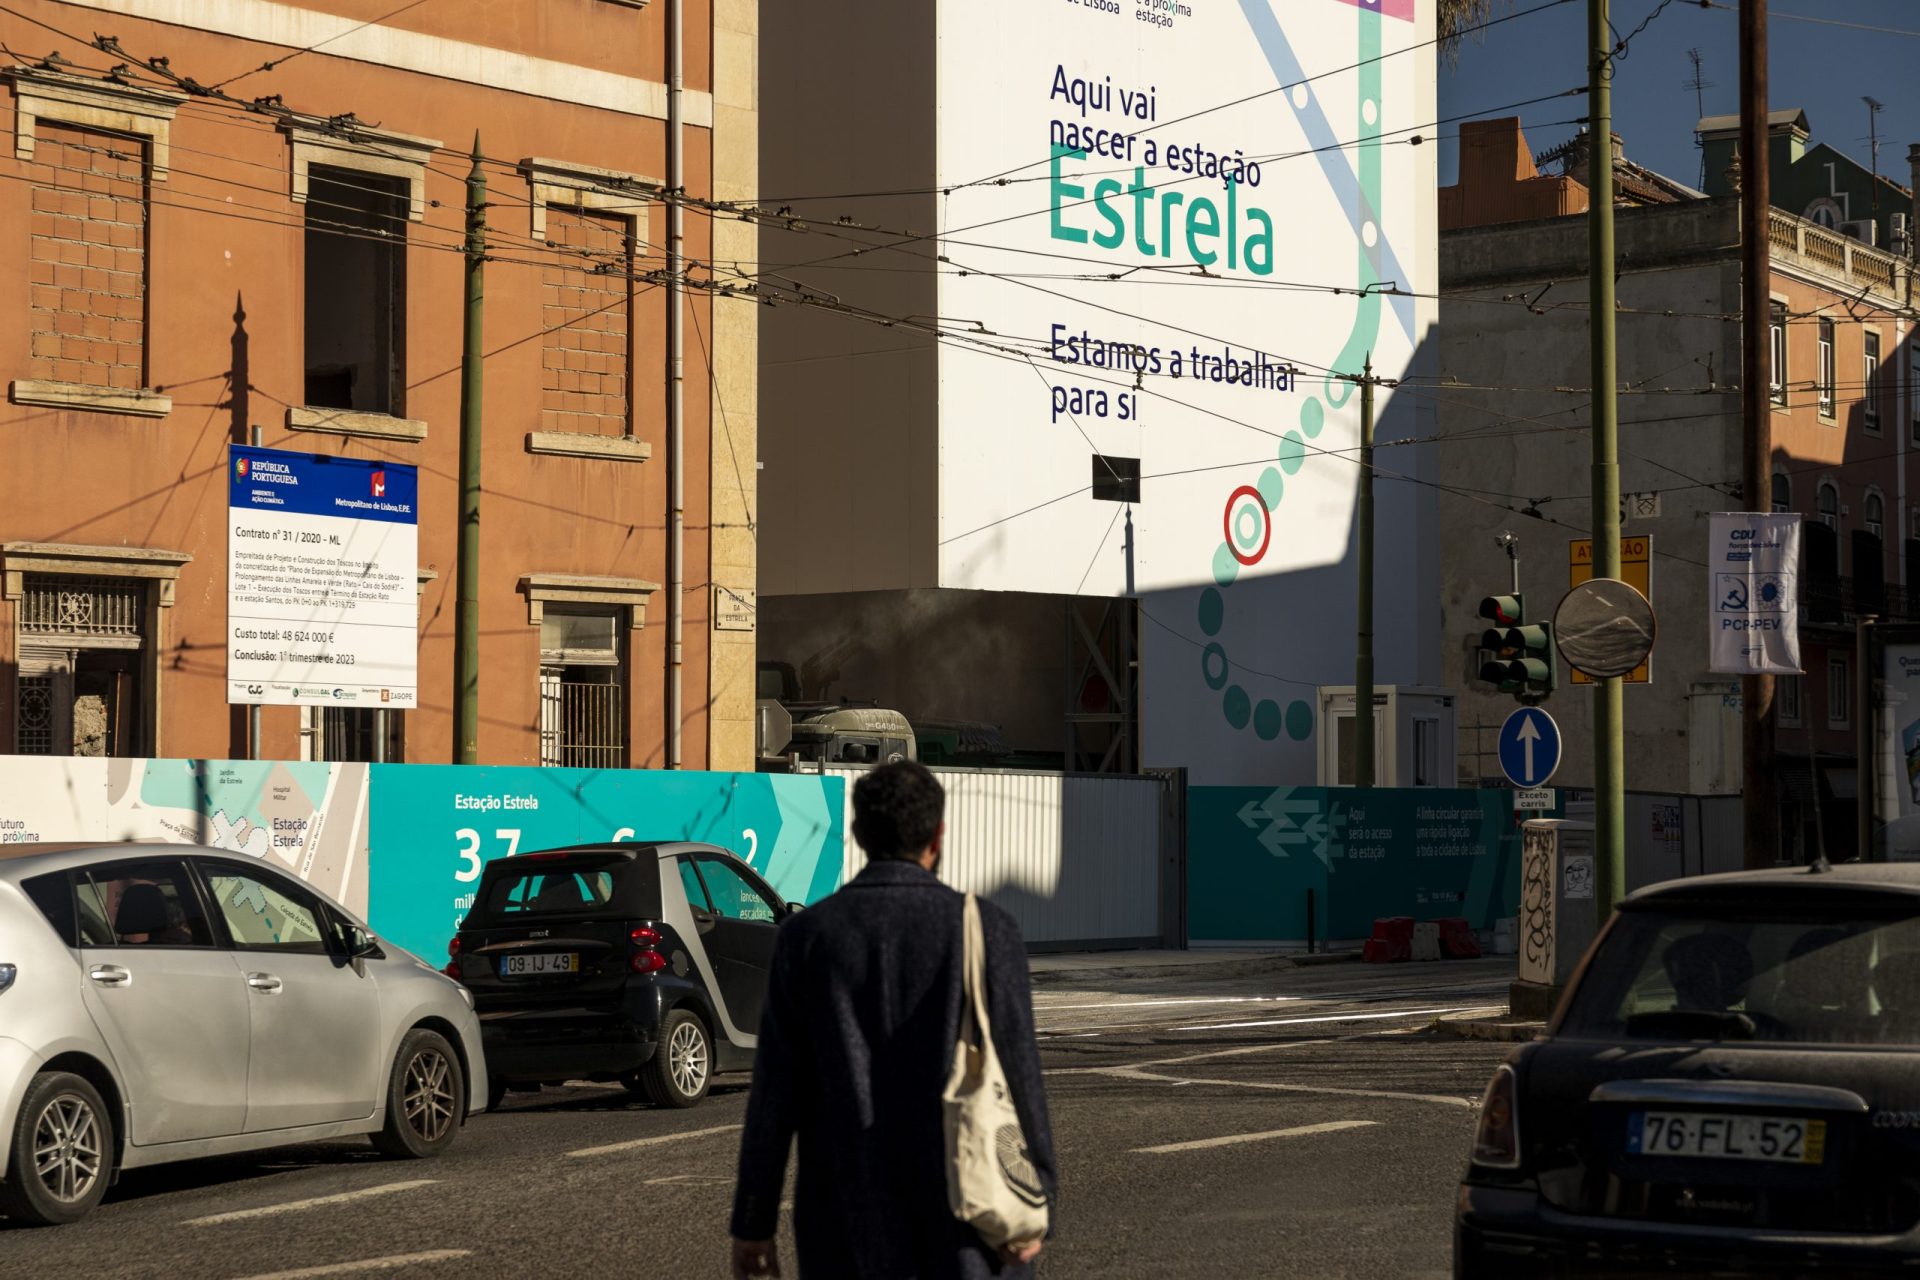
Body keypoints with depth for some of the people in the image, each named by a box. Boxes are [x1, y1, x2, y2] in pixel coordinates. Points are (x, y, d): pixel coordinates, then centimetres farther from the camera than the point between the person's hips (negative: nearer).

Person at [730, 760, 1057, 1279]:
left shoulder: (805, 935, -2)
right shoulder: (986, 930, -6)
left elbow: (774, 1091, -2)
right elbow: (1017, 1074, -8)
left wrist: (753, 1223, 3)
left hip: (848, 1220, 1)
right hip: (958, 1211, -1)